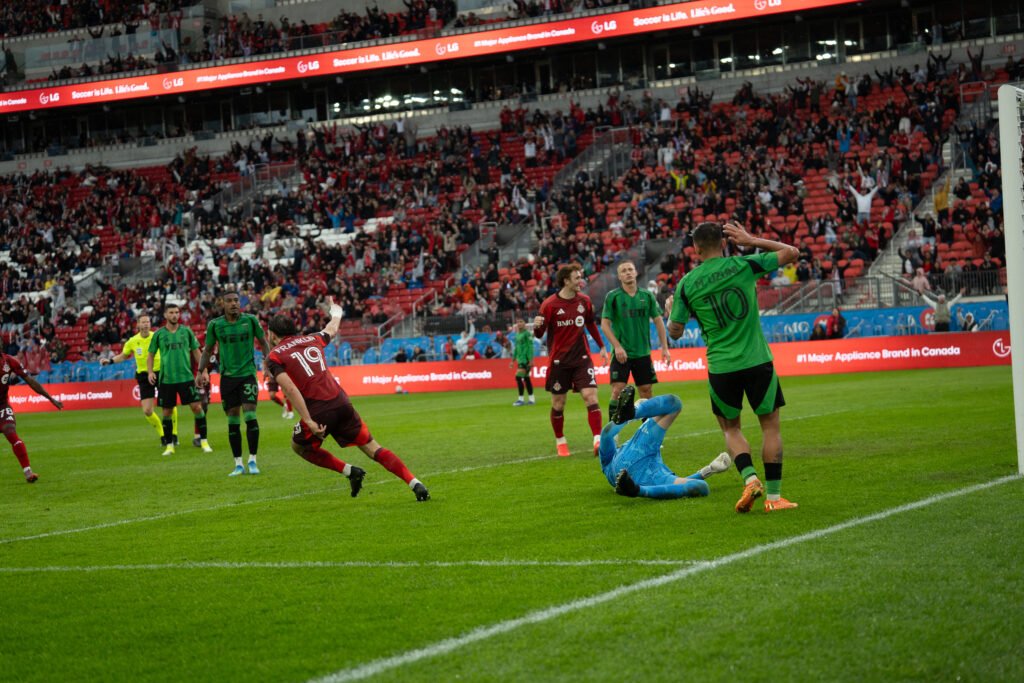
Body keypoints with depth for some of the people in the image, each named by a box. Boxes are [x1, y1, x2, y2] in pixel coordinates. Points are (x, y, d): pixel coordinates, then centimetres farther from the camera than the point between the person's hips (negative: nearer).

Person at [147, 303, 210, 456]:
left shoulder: (186, 331, 5)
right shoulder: (159, 334, 3)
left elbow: (196, 352, 11)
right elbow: (151, 355, 9)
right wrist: (150, 371, -5)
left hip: (186, 376, 0)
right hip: (166, 379, 0)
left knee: (197, 407, -7)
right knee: (167, 412, 4)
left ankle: (204, 441, 2)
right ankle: (169, 445, 16)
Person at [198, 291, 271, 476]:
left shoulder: (250, 320, -2)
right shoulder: (215, 325, 1)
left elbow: (263, 343, 8)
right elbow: (207, 350, 11)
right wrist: (201, 372, 1)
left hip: (248, 374, -2)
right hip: (227, 377, 2)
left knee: (250, 416, -12)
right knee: (233, 421, 4)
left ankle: (252, 461, -1)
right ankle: (238, 464, 12)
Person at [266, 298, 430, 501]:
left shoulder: (274, 357, 3)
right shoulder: (311, 340, 19)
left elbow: (290, 389, -12)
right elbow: (331, 329, 41)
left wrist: (309, 422, -17)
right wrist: (336, 311, 64)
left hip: (319, 409, -5)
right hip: (341, 401, 5)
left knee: (299, 446, 23)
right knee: (372, 448, 9)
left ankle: (350, 471, 10)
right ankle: (416, 484, -4)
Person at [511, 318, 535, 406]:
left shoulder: (527, 333, -10)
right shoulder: (517, 335, 14)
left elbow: (530, 346, -13)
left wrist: (531, 359, -18)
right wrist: (513, 360, 20)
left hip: (525, 359, -8)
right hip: (520, 359, 8)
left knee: (518, 377, -14)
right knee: (526, 378, 10)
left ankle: (521, 399, -10)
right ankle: (531, 399, 15)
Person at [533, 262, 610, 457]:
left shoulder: (584, 300, 3)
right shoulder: (550, 304, -9)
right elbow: (539, 335, -6)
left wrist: (602, 346, 18)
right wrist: (537, 326, -28)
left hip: (582, 358, 2)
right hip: (559, 360, -2)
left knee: (591, 396, -14)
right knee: (558, 404, 6)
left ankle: (598, 441, -18)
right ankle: (560, 441, 26)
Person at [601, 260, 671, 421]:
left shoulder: (647, 296, 5)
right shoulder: (613, 296, -4)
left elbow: (658, 321, 9)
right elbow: (605, 324, -6)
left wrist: (664, 348, 3)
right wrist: (617, 346, -16)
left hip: (643, 353, 3)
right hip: (621, 353, -3)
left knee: (646, 392, 6)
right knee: (617, 391, -12)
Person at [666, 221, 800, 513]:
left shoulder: (686, 284, -2)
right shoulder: (744, 265, -4)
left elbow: (675, 332, 6)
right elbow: (792, 252, 8)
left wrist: (670, 310, 26)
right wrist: (751, 241, 9)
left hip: (720, 367, 1)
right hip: (757, 361, -1)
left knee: (731, 428, 19)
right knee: (770, 426, 11)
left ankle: (750, 478, -4)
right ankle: (774, 496, 8)